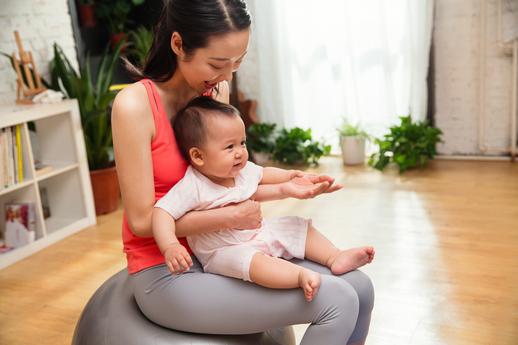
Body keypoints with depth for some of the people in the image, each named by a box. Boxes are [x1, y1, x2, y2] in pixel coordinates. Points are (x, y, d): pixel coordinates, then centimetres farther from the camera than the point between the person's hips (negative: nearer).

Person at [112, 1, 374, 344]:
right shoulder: (134, 106, -19)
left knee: (359, 288, -2)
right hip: (168, 274, -7)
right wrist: (233, 217, -17)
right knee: (337, 302, -17)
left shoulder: (218, 90, 2)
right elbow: (143, 220, -18)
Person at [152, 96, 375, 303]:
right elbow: (162, 213, -33)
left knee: (298, 227, 4)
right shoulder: (192, 188, -26)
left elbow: (262, 174, 19)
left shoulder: (243, 170, -2)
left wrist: (287, 179, 8)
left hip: (259, 233, 8)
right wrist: (170, 247, -48)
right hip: (223, 251, -8)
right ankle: (302, 276, -44)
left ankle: (336, 258, -2)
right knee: (249, 260, -38)